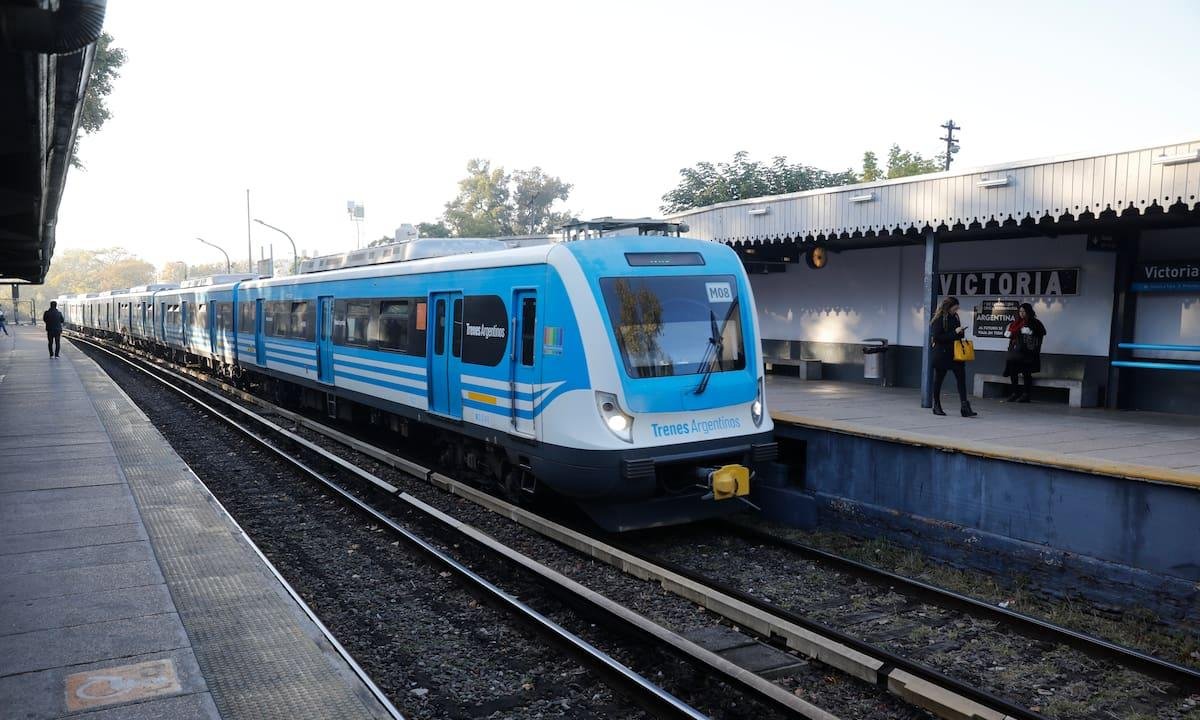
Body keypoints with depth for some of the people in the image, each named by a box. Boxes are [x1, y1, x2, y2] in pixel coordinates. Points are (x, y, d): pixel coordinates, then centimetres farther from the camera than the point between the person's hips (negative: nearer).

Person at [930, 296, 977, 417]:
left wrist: (961, 332, -1)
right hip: (942, 354, -6)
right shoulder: (938, 319, -9)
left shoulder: (955, 317, 10)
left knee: (961, 379, -5)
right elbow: (937, 337, -17)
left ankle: (965, 408, -8)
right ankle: (937, 407, 20)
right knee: (938, 380, 7)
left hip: (956, 354, 6)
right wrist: (954, 332, -19)